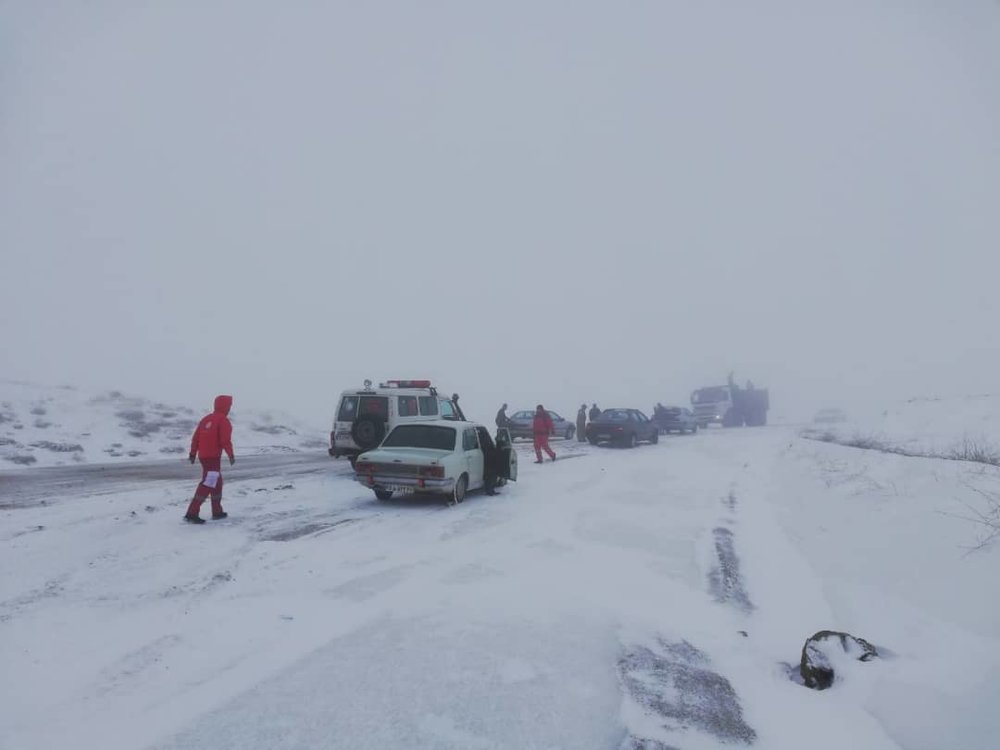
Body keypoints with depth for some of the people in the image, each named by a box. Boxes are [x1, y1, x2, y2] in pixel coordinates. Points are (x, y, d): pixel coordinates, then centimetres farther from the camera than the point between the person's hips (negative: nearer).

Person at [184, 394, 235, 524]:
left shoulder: (206, 419, 14)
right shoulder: (223, 420, -9)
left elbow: (196, 437, 14)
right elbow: (225, 440, -17)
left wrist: (193, 453, 19)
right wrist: (231, 455, -9)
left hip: (203, 455, 9)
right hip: (213, 456, -9)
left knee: (217, 482, 19)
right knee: (208, 483, -9)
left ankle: (217, 511, 26)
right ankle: (192, 513, -15)